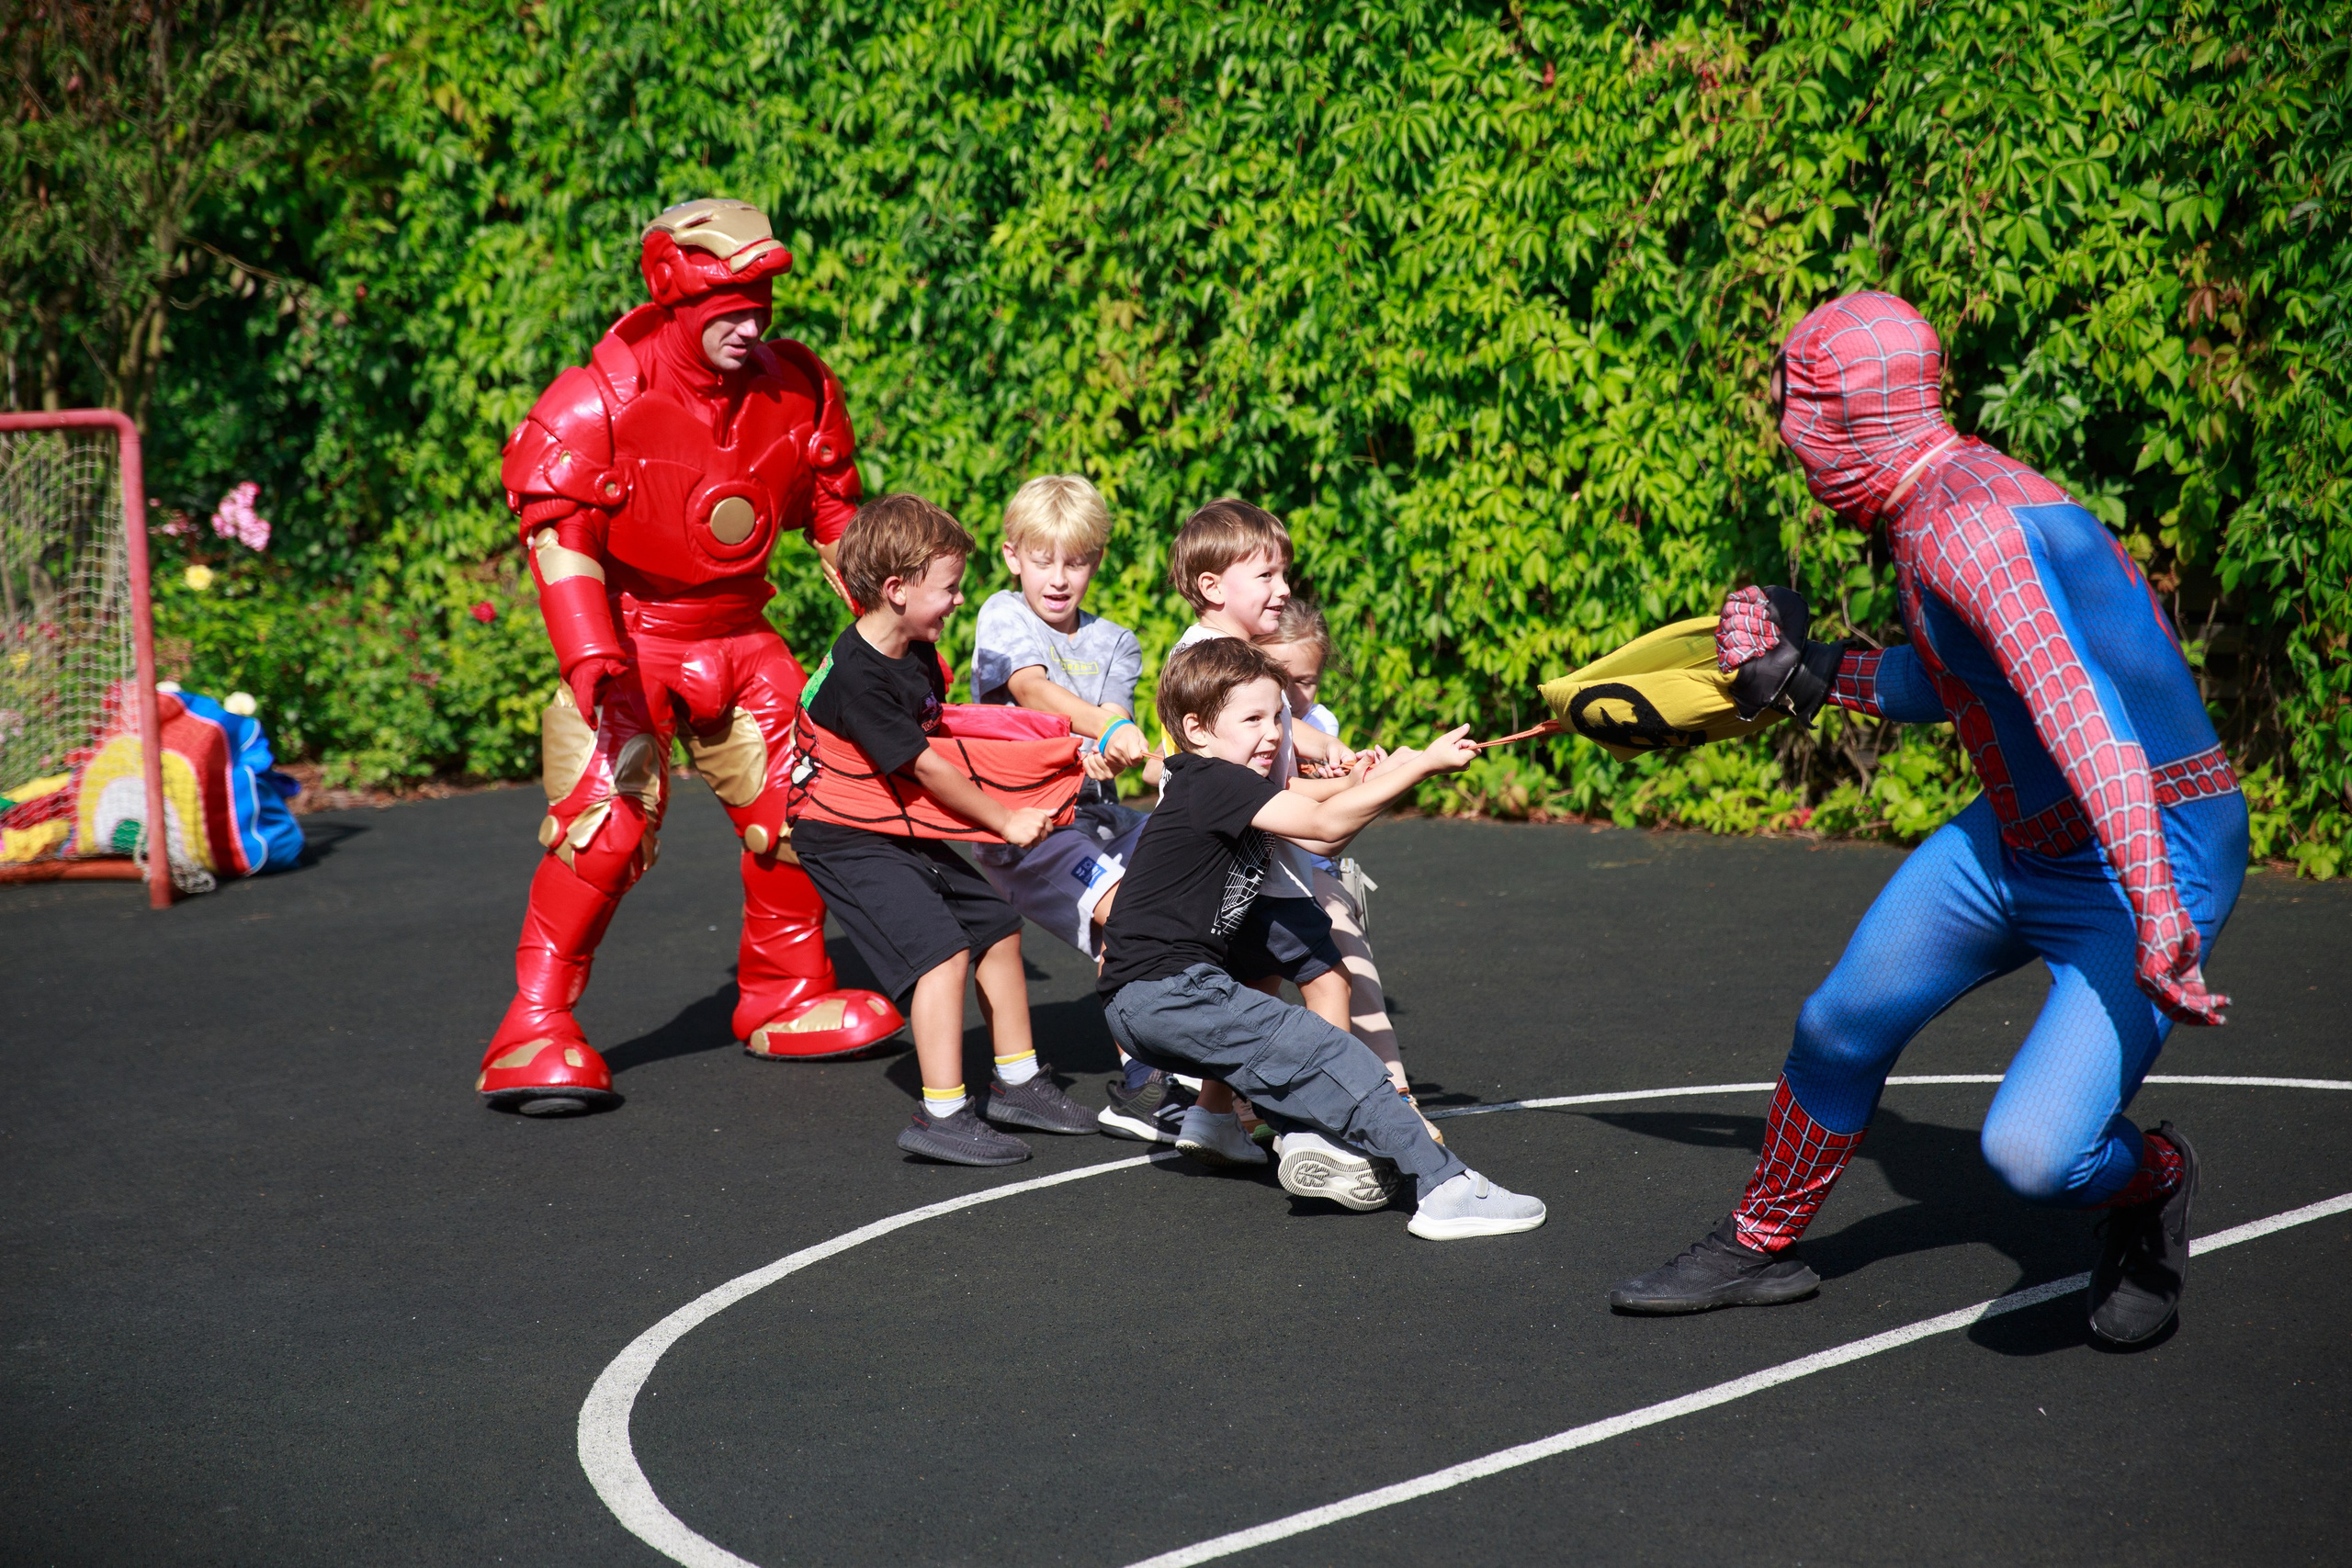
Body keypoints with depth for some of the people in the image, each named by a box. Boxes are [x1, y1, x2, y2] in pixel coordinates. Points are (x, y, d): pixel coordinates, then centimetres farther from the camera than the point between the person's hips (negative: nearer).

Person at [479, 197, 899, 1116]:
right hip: (628, 636, -5)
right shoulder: (599, 401, -18)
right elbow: (558, 531, -17)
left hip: (738, 640, 5)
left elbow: (837, 516, 9)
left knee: (796, 805, 5)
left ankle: (783, 1001, 26)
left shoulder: (796, 391, -1)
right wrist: (590, 655, -28)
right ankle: (533, 1030, -8)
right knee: (606, 820, -17)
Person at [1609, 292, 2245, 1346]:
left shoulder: (1966, 521, -25)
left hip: (2157, 853, -10)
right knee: (1840, 1028, 13)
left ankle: (2151, 1182, 14)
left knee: (2032, 1152, -21)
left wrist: (2154, 917, -43)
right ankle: (1760, 1247, 36)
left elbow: (2075, 710, -36)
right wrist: (1805, 674, 22)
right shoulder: (1936, 502, 6)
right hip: (2019, 838, 10)